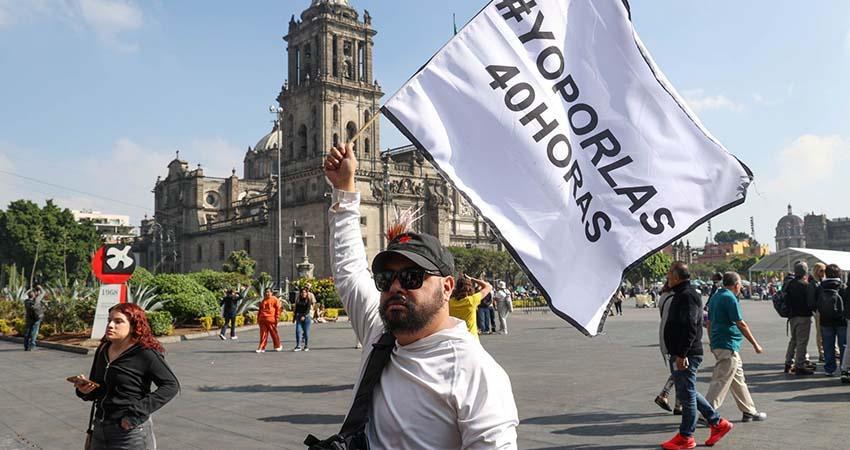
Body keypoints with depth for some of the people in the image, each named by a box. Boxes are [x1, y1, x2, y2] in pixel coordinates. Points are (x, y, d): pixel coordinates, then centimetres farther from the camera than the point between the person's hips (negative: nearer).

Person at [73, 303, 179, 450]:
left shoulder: (145, 353, -14)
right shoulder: (103, 350, 6)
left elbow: (171, 385, -15)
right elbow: (97, 391, 18)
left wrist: (141, 410, -22)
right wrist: (85, 390, -5)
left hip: (130, 433, -6)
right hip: (100, 431, 6)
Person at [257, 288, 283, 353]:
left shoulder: (275, 300, 2)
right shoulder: (263, 300, 20)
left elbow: (278, 309, -4)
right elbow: (260, 309, 25)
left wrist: (277, 318, -10)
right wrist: (258, 318, 19)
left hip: (271, 319, -5)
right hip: (262, 319, 5)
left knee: (274, 333, 4)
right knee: (263, 334, 1)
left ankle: (278, 346, 18)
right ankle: (261, 348, 2)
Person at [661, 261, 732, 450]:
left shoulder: (687, 296, -17)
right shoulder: (681, 295, 16)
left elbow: (690, 328, -24)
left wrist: (681, 354, -25)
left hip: (686, 356, -11)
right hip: (680, 354, 11)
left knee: (686, 394, 0)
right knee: (687, 393, 17)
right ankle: (717, 423, 24)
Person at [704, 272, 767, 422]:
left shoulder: (715, 297, 13)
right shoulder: (730, 298, -14)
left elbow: (708, 323, 17)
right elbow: (741, 324, -14)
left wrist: (712, 343, 24)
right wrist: (755, 344, -7)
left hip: (717, 343, 10)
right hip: (728, 345, -10)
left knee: (738, 378, 17)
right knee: (721, 381, -7)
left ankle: (749, 411, 26)